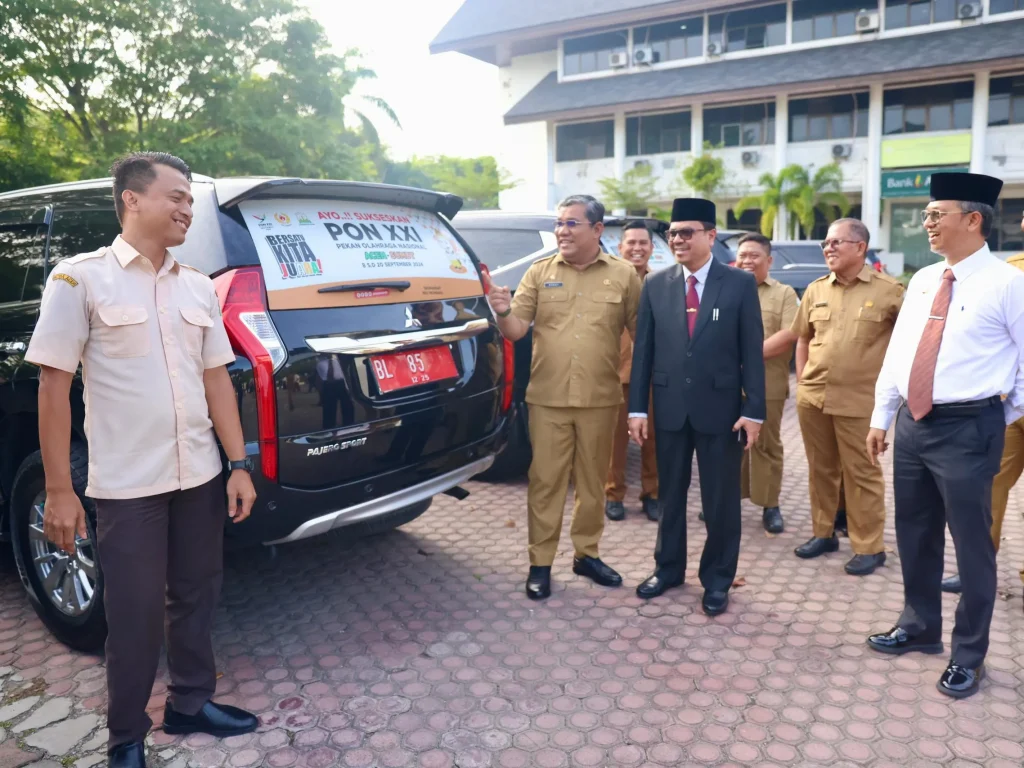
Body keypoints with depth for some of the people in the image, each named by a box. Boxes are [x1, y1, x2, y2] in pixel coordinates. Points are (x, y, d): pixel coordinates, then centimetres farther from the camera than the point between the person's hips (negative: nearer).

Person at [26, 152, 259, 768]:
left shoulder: (198, 287, 7)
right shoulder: (81, 278, -7)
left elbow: (216, 378, 10)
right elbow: (54, 385, -7)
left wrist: (239, 465, 5)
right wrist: (59, 489, -10)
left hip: (200, 478, 5)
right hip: (126, 487, -5)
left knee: (197, 598, 16)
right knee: (136, 615, 6)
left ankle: (191, 703, 37)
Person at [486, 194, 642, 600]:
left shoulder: (623, 275, 2)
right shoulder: (539, 273, 4)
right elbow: (516, 331, 0)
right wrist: (503, 311, -23)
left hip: (600, 399, 0)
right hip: (547, 398, 0)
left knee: (592, 481, 12)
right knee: (545, 482, 4)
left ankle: (586, 554, 28)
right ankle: (540, 563, 15)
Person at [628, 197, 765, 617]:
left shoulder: (740, 284, -3)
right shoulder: (655, 285, 4)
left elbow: (752, 351, -4)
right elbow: (643, 349, 3)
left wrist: (753, 410, -9)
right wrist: (637, 408, -1)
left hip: (721, 407, -2)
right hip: (669, 407, 2)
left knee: (721, 499, 8)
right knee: (670, 494, 15)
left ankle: (717, 579, 24)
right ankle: (668, 568, 31)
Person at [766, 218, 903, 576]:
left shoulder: (889, 290, -5)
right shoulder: (815, 290, 8)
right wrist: (801, 379, 10)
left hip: (858, 401, -4)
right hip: (812, 397, 5)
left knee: (861, 474, 3)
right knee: (821, 470, 14)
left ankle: (869, 547, 15)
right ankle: (823, 533, 28)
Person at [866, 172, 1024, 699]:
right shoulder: (922, 280, 10)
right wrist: (880, 418, 12)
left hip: (967, 428, -6)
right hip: (912, 423, 7)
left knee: (971, 543, 6)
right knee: (914, 535, 17)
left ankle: (968, 656, 24)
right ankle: (919, 627, 37)